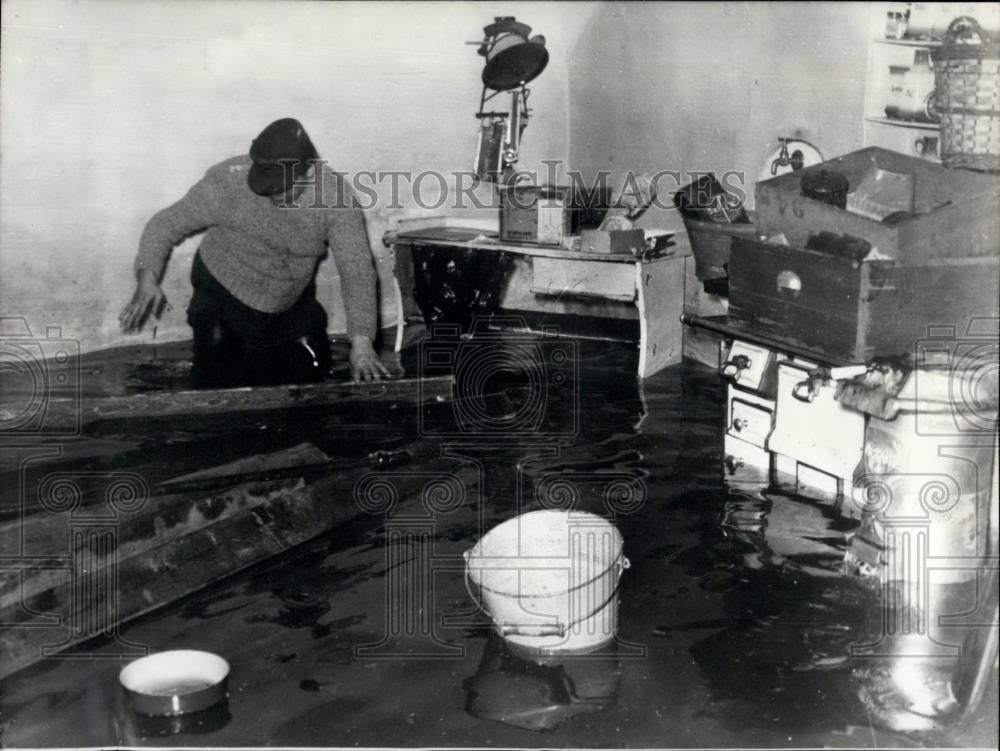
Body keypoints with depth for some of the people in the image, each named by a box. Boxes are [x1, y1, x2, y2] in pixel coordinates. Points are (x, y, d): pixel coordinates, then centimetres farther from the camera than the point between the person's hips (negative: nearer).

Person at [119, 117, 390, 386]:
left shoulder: (335, 195, -22)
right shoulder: (230, 180, -26)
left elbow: (356, 268, -24)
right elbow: (166, 224, -15)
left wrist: (361, 342, -36)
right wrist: (147, 280, -33)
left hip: (292, 305, 2)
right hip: (222, 297, -2)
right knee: (217, 385, -6)